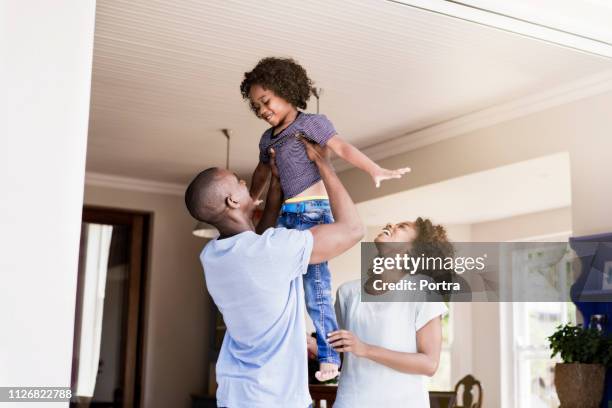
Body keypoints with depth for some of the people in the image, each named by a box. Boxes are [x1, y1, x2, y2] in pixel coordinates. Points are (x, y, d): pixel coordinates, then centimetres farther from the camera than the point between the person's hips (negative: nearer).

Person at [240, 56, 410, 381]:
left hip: (313, 211, -8)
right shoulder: (268, 139, 19)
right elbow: (261, 173, 34)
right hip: (287, 215, 8)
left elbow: (341, 148, -16)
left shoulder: (310, 123, -3)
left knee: (316, 287, -9)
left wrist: (375, 171, -30)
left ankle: (329, 356, -2)